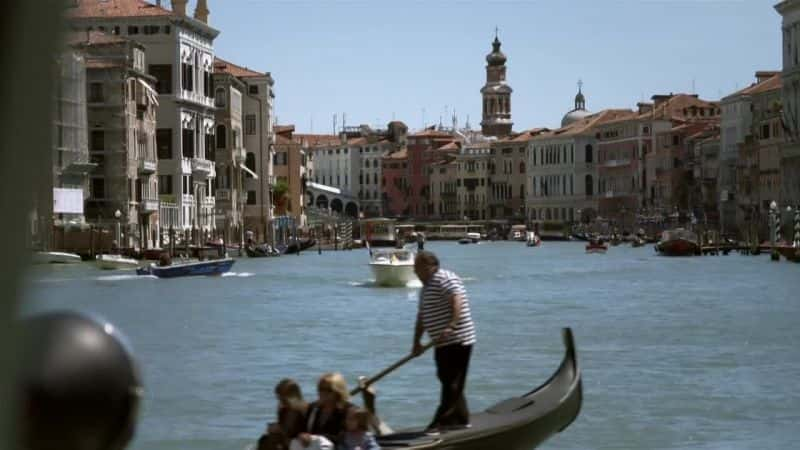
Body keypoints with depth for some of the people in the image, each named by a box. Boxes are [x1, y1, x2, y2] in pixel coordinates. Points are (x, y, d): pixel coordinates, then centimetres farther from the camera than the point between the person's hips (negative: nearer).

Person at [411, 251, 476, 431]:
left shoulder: (445, 279, -11)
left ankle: (443, 422, -12)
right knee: (448, 382, 14)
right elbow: (421, 317, 24)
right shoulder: (426, 287, 20)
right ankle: (461, 420, 21)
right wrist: (416, 342, 19)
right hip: (443, 344, 11)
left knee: (451, 383, -9)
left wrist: (451, 326, -35)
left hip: (457, 341, -11)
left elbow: (457, 301, -26)